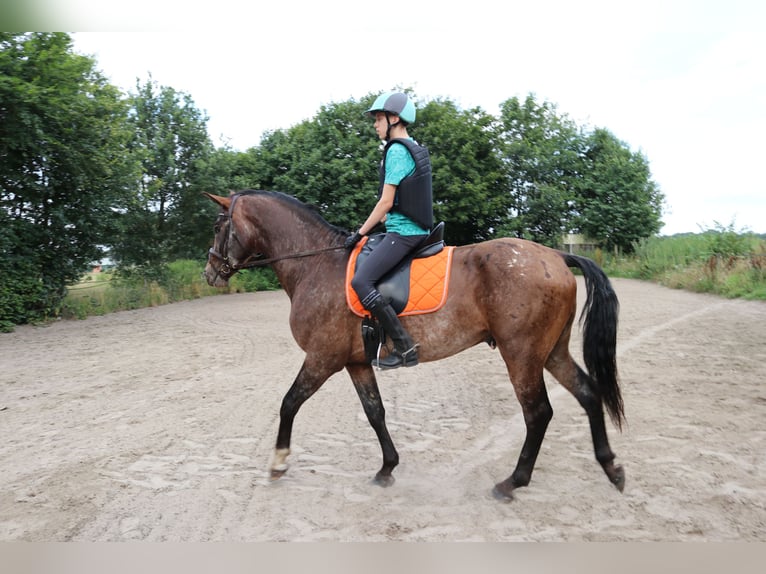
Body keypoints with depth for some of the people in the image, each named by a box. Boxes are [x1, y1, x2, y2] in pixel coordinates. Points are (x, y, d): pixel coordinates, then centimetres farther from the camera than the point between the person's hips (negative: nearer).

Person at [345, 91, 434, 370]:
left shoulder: (397, 151, -13)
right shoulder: (414, 149, 17)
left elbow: (386, 202, -16)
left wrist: (360, 233, -7)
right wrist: (370, 228, 25)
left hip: (402, 232, -11)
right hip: (415, 229, 11)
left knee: (360, 280, -19)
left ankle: (404, 347, -18)